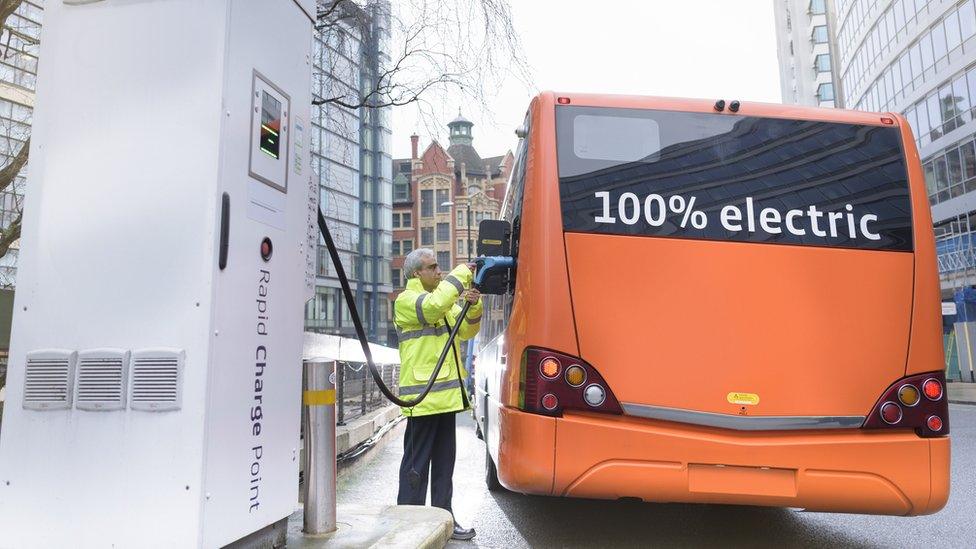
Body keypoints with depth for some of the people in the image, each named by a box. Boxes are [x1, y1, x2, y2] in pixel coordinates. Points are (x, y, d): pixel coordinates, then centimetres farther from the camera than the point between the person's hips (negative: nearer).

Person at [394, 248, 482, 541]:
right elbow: (432, 306, -26)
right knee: (417, 462, -2)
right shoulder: (406, 301, -6)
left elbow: (466, 330, 15)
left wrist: (473, 306, -5)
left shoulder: (445, 299, 19)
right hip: (422, 396, -8)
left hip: (446, 394, 8)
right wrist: (463, 274, -18)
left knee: (444, 462, 14)